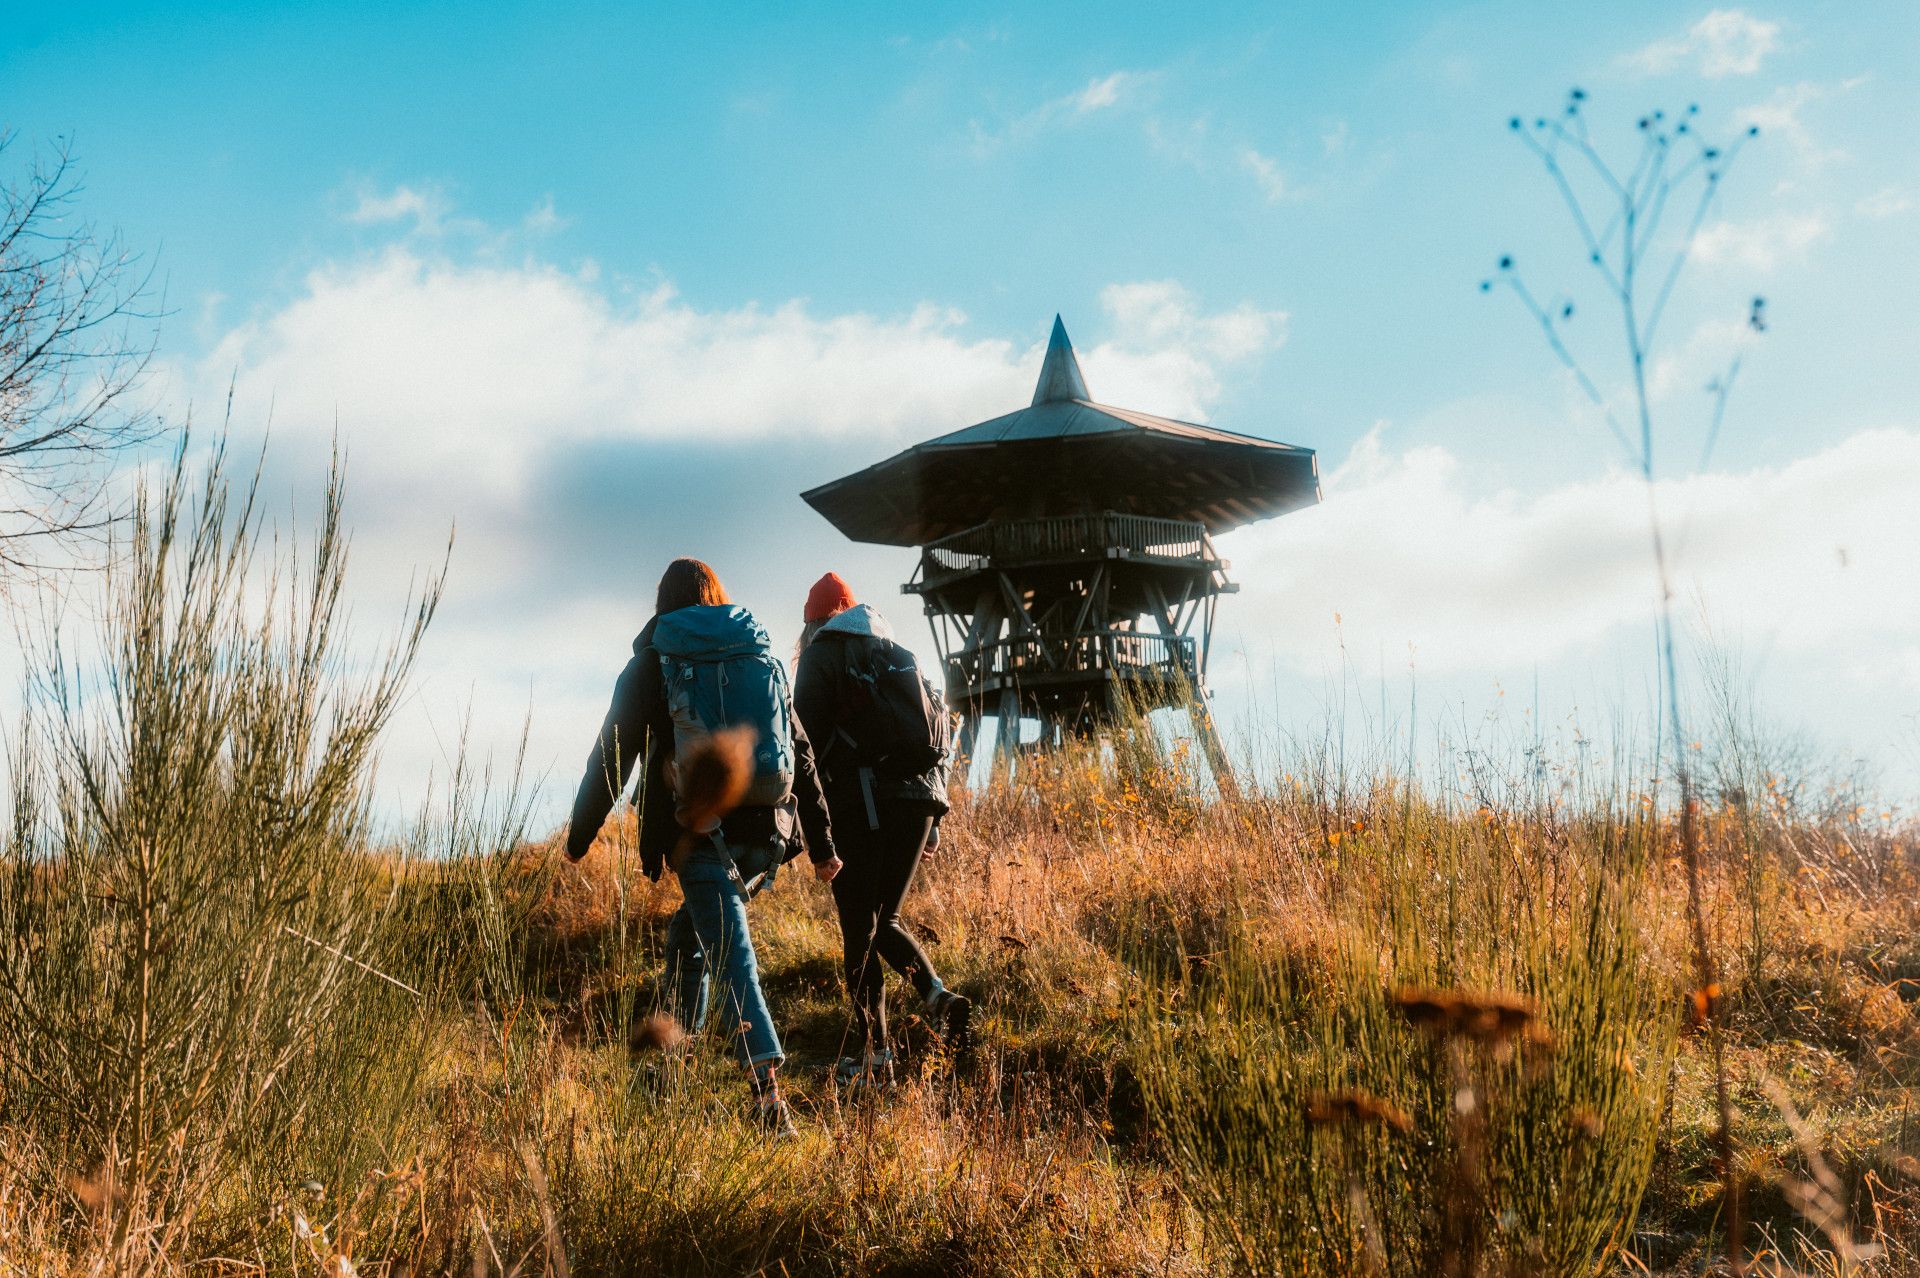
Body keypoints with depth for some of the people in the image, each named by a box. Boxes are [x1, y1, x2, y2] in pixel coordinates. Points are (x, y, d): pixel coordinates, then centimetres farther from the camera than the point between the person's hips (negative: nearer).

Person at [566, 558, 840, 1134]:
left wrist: (578, 836, 13)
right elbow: (801, 755, 15)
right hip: (766, 833, 5)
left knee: (732, 959, -10)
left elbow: (613, 755, 3)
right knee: (689, 932, 24)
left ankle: (768, 1086, -24)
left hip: (701, 832, -4)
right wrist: (822, 843, 19)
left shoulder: (653, 663, 4)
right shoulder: (765, 661, 14)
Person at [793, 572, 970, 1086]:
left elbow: (807, 736, -7)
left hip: (862, 802, -6)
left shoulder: (821, 655, 5)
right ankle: (940, 995, -4)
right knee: (883, 919, 18)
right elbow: (939, 731, 18)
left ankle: (873, 1053, 0)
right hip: (921, 797, 6)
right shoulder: (900, 657, 21)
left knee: (859, 928, 1)